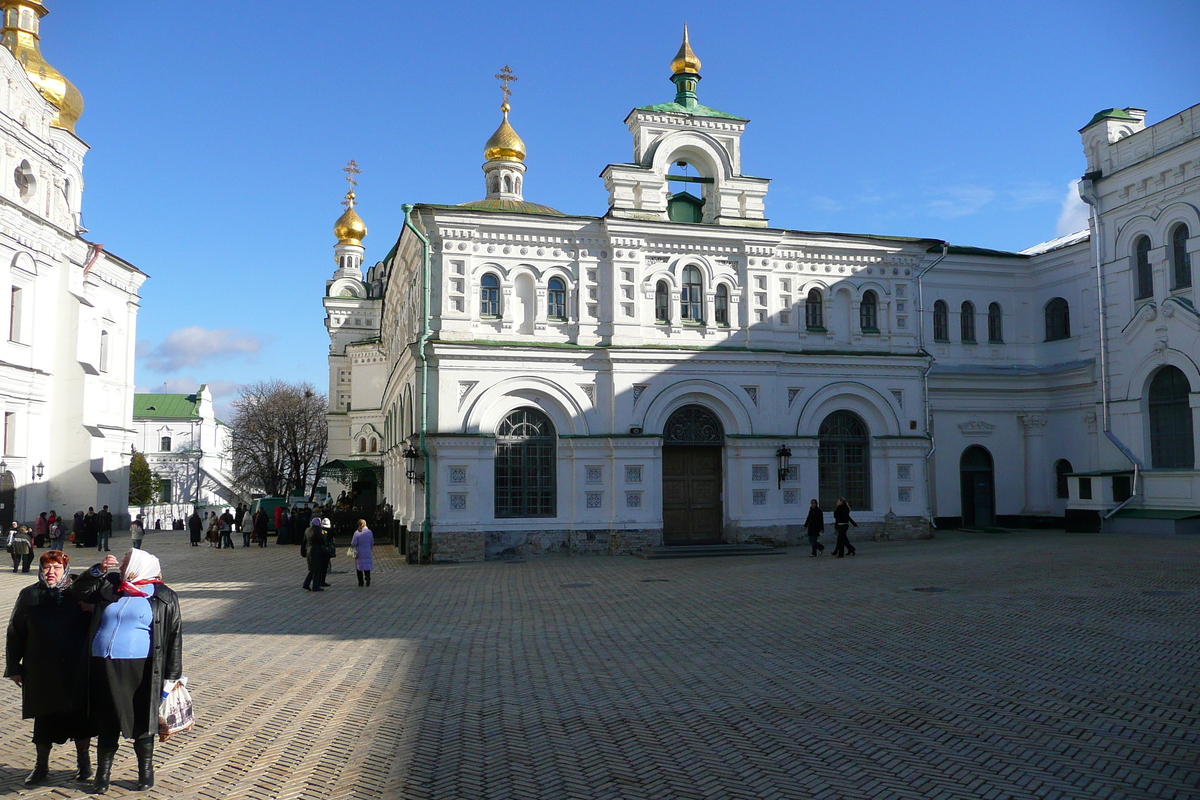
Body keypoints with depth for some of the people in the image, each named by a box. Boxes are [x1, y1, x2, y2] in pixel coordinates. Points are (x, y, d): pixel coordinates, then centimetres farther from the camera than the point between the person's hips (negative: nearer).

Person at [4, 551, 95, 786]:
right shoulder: (29, 596, 3)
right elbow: (15, 634, 9)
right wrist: (13, 667, 7)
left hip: (77, 671, -1)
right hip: (41, 672, 1)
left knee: (79, 716, 7)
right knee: (44, 718, 11)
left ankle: (83, 762, 24)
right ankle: (41, 766, 28)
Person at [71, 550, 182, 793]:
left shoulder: (163, 597, -2)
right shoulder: (109, 585, 11)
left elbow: (174, 636, -2)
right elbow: (78, 592, 16)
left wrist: (171, 675, -5)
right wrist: (99, 570, -1)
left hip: (139, 670, -3)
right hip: (102, 667, 4)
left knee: (141, 721, 7)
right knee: (106, 723, 13)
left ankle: (146, 772, 24)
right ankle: (103, 774, 28)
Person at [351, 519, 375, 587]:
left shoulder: (357, 533, -12)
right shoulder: (369, 532, -1)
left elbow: (353, 544, -14)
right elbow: (372, 542, 9)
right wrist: (371, 548, 25)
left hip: (359, 553, -2)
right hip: (367, 552, 2)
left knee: (359, 567, 8)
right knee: (367, 566, 8)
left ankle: (361, 582, 10)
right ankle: (368, 577, -16)